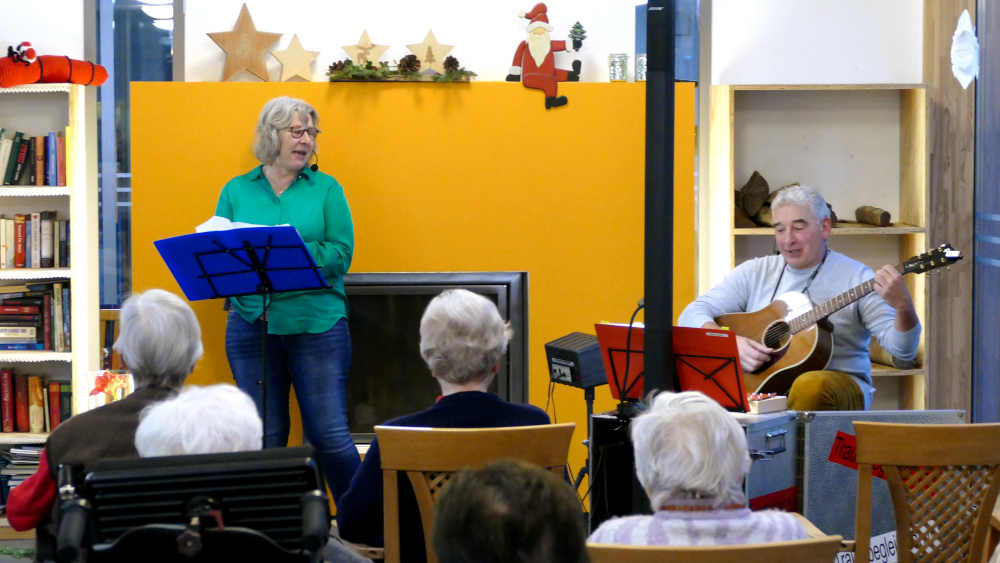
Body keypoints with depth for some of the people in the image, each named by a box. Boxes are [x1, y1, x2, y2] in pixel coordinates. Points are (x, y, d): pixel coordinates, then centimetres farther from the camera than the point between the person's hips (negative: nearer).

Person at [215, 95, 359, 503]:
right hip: (251, 326, 2)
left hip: (316, 326, -1)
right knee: (264, 439, 6)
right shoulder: (236, 191, 10)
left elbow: (340, 254, -4)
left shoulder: (326, 189, 6)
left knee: (330, 435, -4)